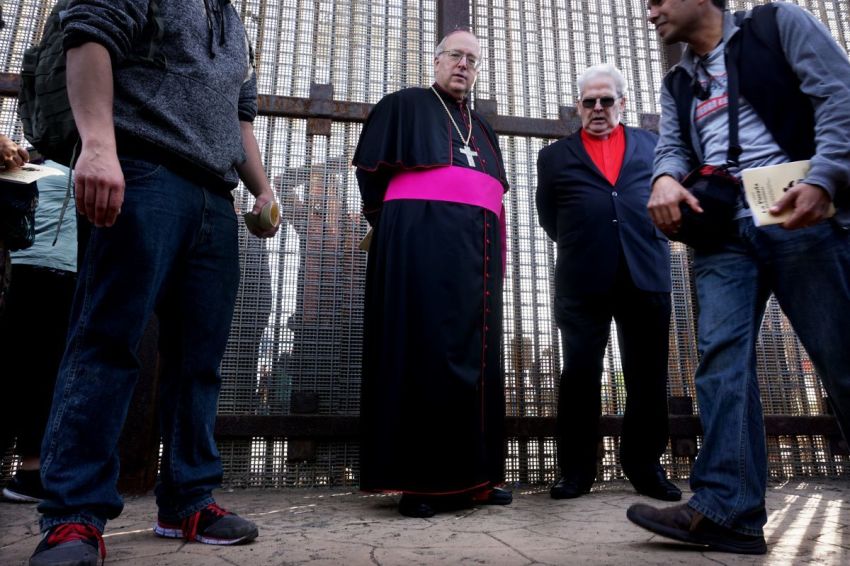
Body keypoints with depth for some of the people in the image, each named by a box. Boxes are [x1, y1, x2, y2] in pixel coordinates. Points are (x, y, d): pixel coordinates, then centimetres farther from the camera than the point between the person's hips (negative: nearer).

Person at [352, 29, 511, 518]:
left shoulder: (484, 130, 27)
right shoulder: (403, 106, 12)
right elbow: (372, 173, 5)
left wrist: (496, 257, 13)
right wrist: (396, 230, -2)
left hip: (477, 249, 7)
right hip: (421, 239, -6)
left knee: (477, 357, 3)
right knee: (425, 352, -11)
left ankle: (472, 475, 9)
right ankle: (420, 480, -6)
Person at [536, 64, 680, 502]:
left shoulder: (652, 145, 19)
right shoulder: (555, 156, 15)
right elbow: (549, 219, 14)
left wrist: (653, 235, 8)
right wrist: (580, 245, 10)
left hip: (647, 275, 2)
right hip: (582, 280, -1)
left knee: (648, 376, 4)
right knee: (579, 375, -1)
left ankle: (645, 466, 17)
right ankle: (576, 470, 8)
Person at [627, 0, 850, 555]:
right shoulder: (677, 84, 24)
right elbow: (673, 146, 10)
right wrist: (666, 179, -15)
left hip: (800, 217, -4)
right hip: (723, 233, 4)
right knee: (722, 357, -9)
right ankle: (727, 510, -9)